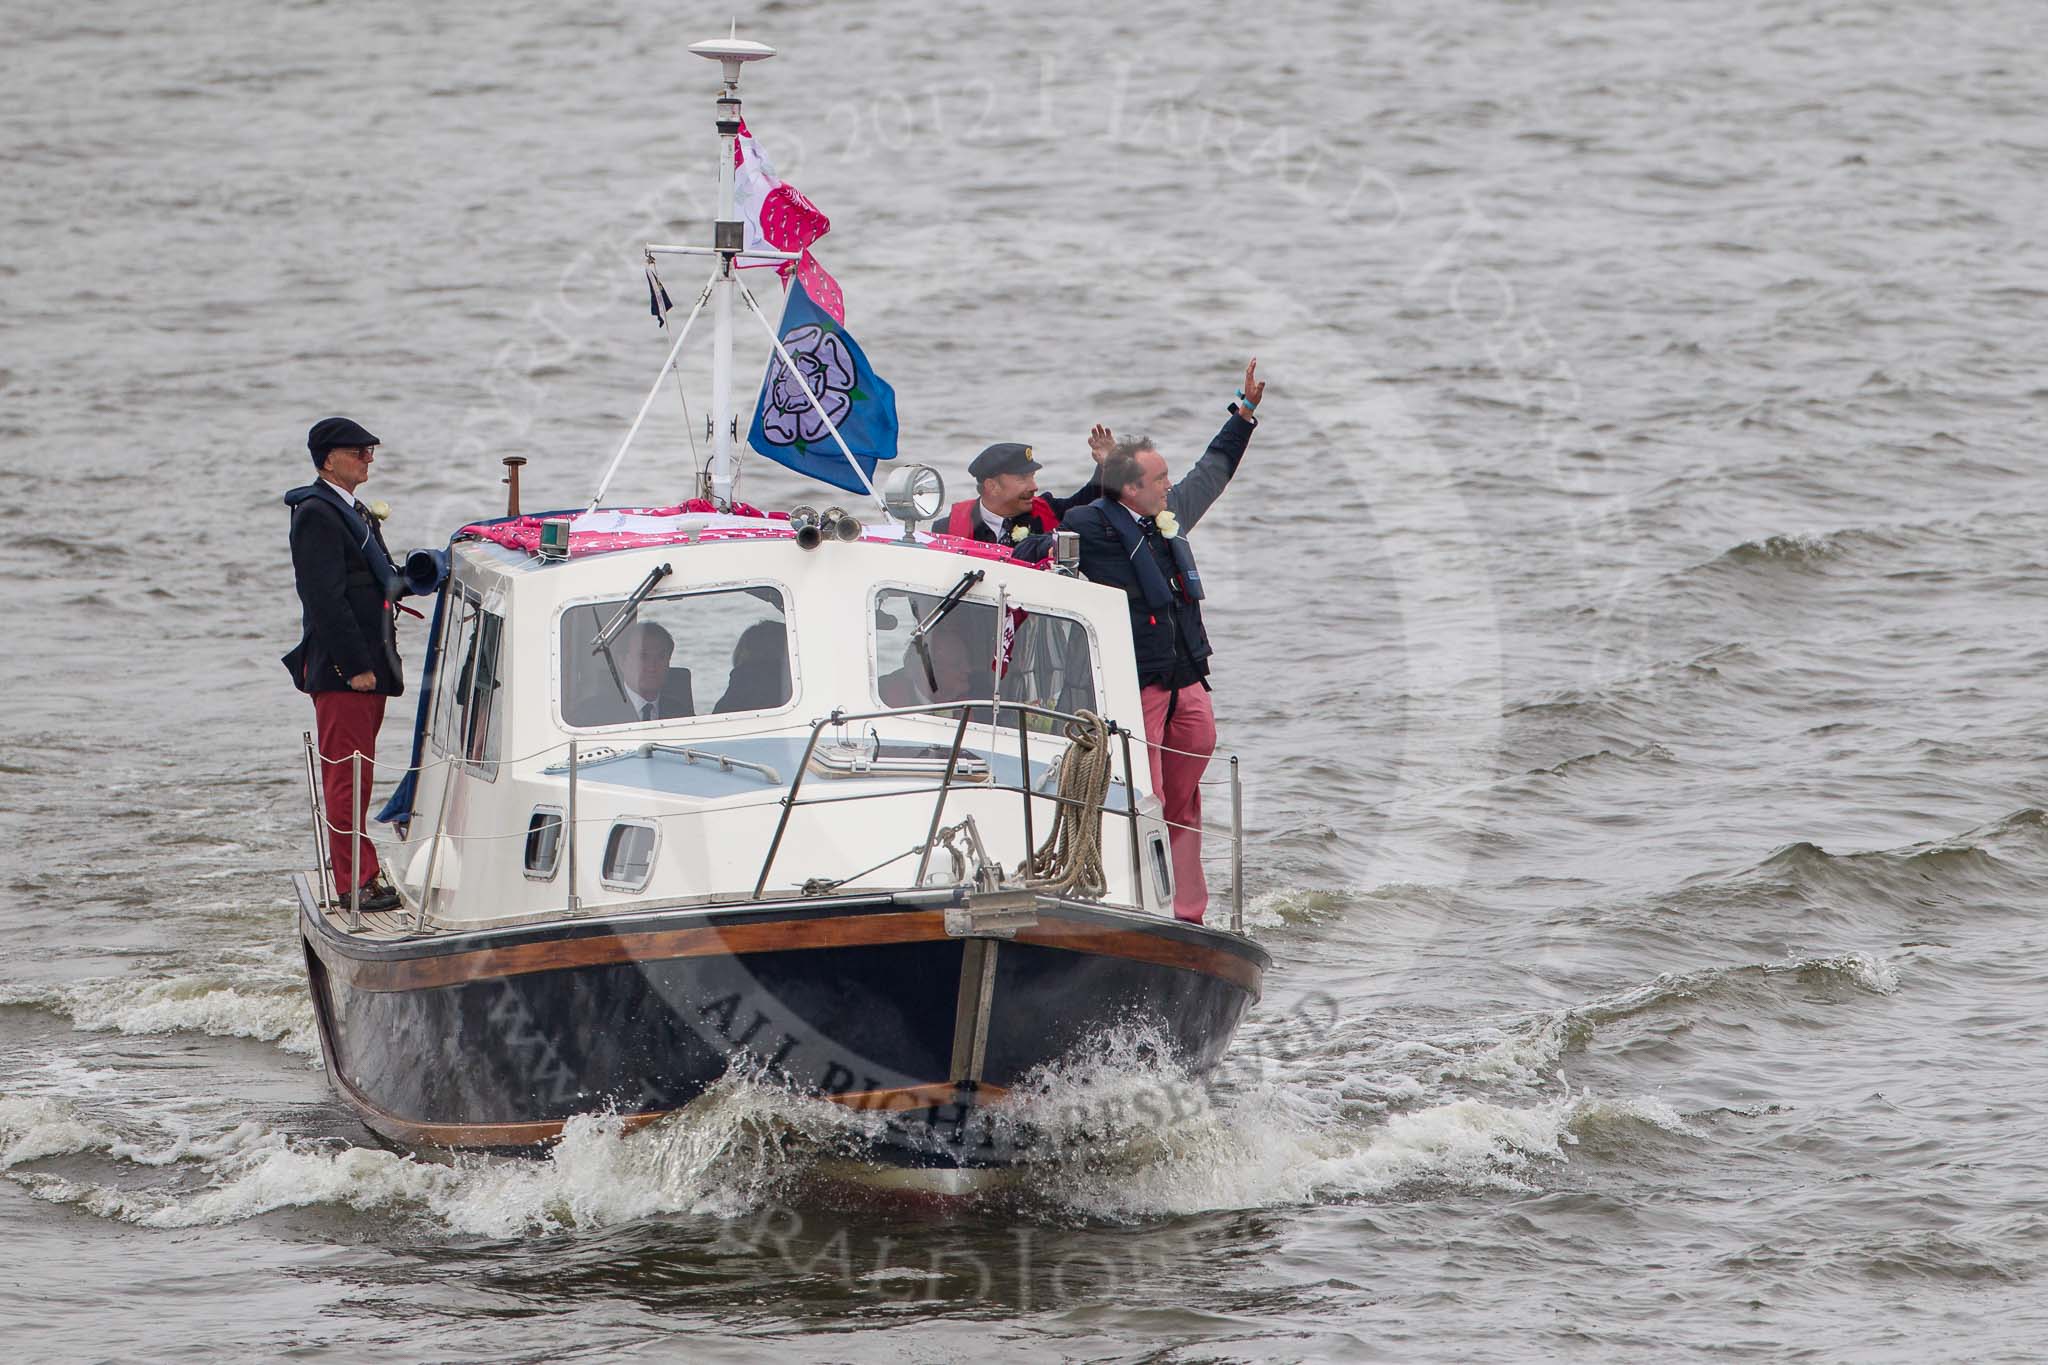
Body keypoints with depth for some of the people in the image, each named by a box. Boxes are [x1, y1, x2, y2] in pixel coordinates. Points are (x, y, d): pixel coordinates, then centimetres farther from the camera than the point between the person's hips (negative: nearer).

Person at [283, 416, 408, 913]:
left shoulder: (354, 514, 19)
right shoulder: (317, 515, -13)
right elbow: (325, 598, -19)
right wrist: (356, 666, -21)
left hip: (366, 667, 10)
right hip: (342, 672, -10)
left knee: (353, 778, 14)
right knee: (347, 777, -6)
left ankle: (361, 875, 18)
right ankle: (356, 882, -5)